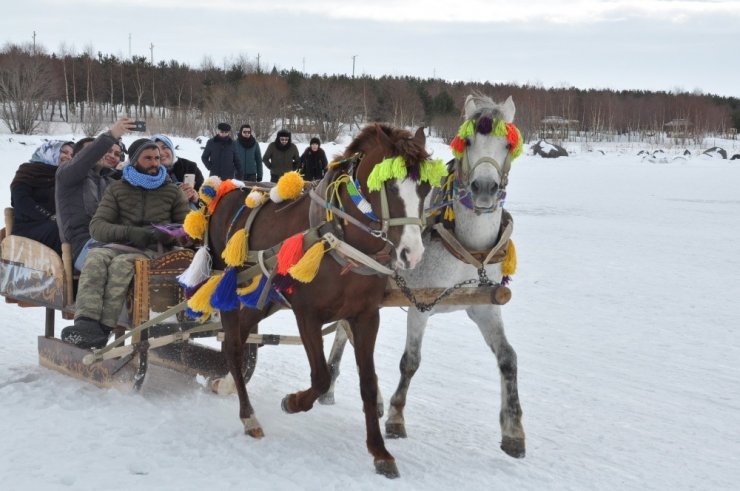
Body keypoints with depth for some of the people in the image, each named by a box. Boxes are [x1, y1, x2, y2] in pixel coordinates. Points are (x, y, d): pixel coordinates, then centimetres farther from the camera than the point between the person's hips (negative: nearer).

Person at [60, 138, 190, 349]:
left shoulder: (171, 191, 18)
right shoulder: (117, 189, 19)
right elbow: (97, 226, 7)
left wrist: (168, 235, -8)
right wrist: (129, 233, -12)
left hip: (152, 251, -2)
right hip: (118, 245, 2)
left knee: (122, 262, -35)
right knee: (95, 257, -32)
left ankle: (103, 329, -44)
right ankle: (86, 322, -47)